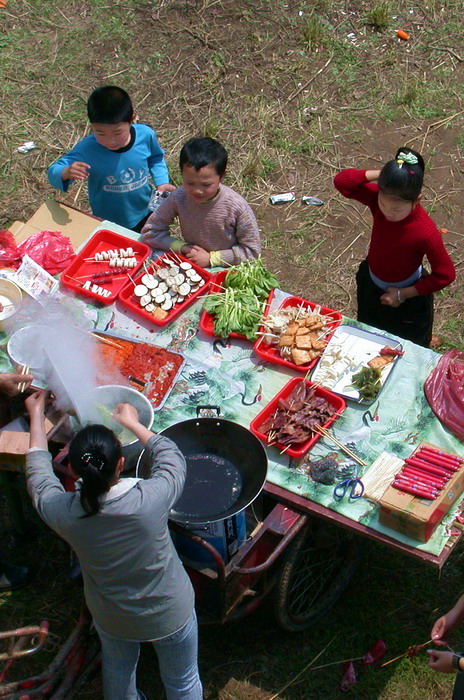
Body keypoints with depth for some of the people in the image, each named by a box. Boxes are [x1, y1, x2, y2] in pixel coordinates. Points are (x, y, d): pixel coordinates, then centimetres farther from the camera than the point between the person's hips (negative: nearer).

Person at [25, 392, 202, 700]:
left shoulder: (63, 512, -29)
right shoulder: (150, 499, -37)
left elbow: (39, 476, -6)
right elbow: (171, 457, -14)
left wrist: (36, 416, 6)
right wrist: (133, 423, 0)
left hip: (110, 618, 2)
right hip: (169, 614, -2)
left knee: (118, 668, 34)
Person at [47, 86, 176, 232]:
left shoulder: (145, 135, -21)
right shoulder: (87, 149, -29)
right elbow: (53, 172, -23)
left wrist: (162, 182, -13)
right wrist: (66, 172, -45)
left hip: (146, 216, 3)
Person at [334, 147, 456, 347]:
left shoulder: (426, 233, -38)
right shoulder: (379, 198, -26)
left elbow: (445, 275, -26)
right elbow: (342, 181, -25)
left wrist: (403, 294, -21)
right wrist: (380, 175, -36)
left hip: (407, 295, -4)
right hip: (371, 285, 5)